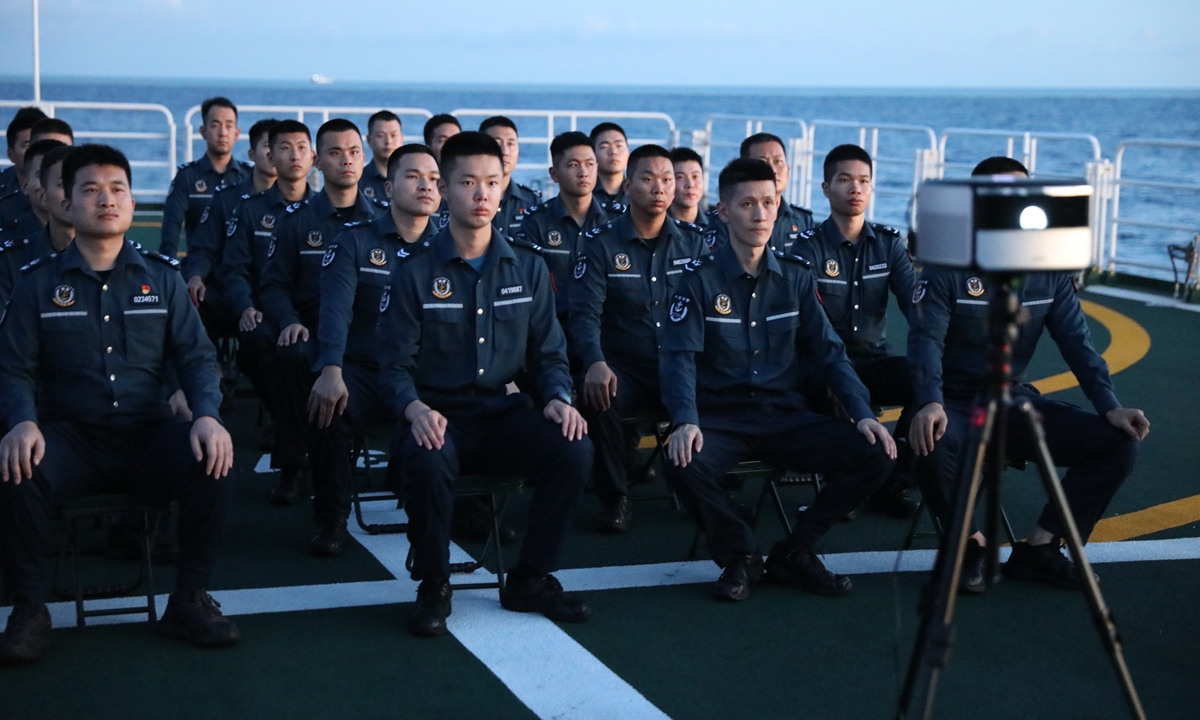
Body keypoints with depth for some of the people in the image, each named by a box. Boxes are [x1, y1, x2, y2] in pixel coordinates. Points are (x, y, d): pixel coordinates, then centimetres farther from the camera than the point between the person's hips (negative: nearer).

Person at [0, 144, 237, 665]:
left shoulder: (161, 279, 12)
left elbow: (196, 357, 6)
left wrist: (207, 416, -15)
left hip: (147, 432, 1)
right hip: (69, 436, -1)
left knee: (214, 464, -29)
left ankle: (188, 600, -9)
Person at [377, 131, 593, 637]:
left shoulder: (528, 269, 9)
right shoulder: (416, 274, 1)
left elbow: (548, 354, 10)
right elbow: (395, 366, -3)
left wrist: (557, 398, -12)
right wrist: (414, 408, -25)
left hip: (506, 414, 3)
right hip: (440, 416, -3)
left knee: (574, 449, -27)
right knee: (428, 460, -38)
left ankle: (531, 580, -5)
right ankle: (433, 587, -12)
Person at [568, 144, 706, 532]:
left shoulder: (693, 242, 9)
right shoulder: (601, 243, 1)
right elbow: (585, 313, -9)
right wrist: (595, 363, -30)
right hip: (624, 366, -2)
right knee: (597, 395, -35)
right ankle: (615, 496, -10)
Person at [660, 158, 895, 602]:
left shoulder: (796, 278, 8)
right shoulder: (701, 280, -3)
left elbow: (828, 351, 8)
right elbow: (680, 357, -11)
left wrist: (862, 413, -7)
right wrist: (685, 421, -29)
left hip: (785, 416, 3)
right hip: (721, 418, -3)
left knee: (876, 456, -18)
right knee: (684, 466, -36)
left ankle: (794, 553, 3)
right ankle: (740, 555, -4)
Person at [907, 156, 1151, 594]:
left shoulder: (1049, 269, 5)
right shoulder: (948, 268, -10)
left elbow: (1077, 343, 2)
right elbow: (926, 341, -21)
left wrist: (1110, 406, -11)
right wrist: (930, 403, -40)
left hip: (1014, 401, 5)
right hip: (956, 403, -5)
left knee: (1118, 443, -10)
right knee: (933, 443, -39)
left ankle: (1038, 548, -1)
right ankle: (970, 543, -9)